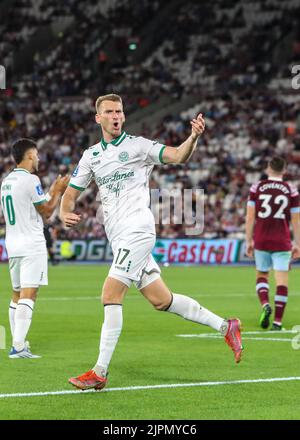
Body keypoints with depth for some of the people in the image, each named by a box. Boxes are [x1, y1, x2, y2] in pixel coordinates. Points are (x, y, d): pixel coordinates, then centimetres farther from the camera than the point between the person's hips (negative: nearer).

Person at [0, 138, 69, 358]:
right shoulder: (30, 180, -12)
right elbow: (46, 212, -6)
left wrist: (51, 192, 27)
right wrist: (58, 192, 7)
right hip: (32, 245, -9)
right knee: (28, 294, -12)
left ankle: (18, 343, 17)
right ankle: (18, 346, -20)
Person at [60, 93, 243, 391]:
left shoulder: (137, 145, -2)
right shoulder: (91, 155, 16)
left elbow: (178, 156, -14)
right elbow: (70, 194, 18)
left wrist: (193, 137, -34)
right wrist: (65, 214, -4)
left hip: (136, 231, -7)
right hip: (119, 239, 7)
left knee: (110, 296, -14)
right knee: (161, 300, 8)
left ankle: (100, 372, -11)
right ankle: (225, 327, 19)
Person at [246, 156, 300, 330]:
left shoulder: (257, 188, 1)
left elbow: (250, 217, 0)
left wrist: (249, 241, 7)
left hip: (261, 241, 1)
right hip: (282, 242, -1)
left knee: (262, 275, 18)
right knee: (282, 280, 1)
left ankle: (265, 304, -8)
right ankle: (278, 322, -3)